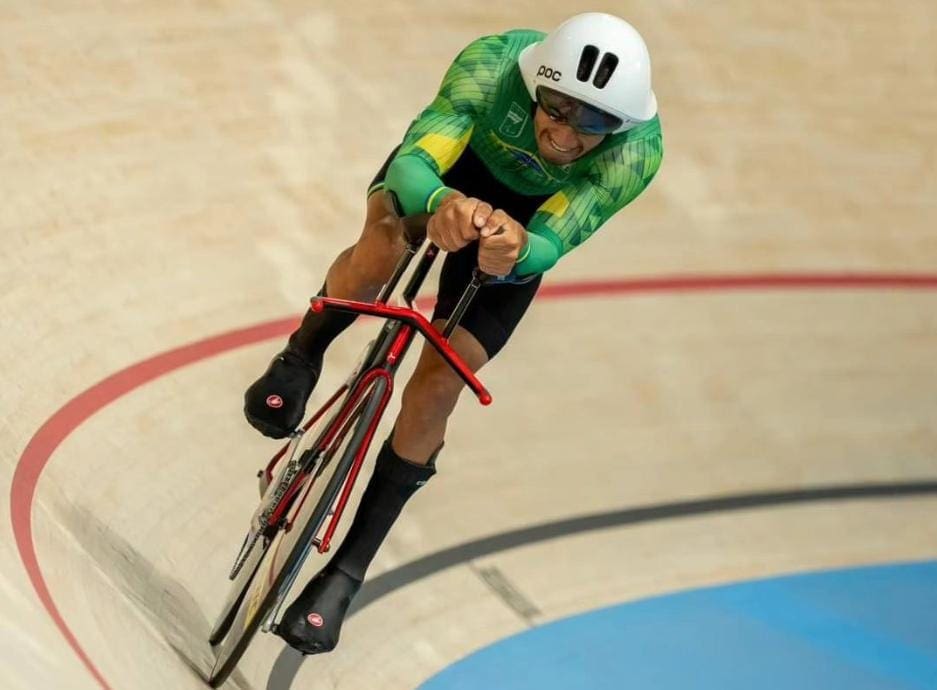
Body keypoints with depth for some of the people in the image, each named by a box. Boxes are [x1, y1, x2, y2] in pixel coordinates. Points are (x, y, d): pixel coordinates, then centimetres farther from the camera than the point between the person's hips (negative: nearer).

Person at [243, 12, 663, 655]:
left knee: (437, 387, -9)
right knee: (383, 243, -37)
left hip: (526, 221, 0)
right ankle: (299, 361, -7)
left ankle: (348, 568, 5)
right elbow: (408, 167, -46)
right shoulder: (492, 63, -38)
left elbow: (551, 241, -41)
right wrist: (443, 202, -69)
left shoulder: (638, 150, -37)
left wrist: (516, 252, -65)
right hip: (450, 170, 0)